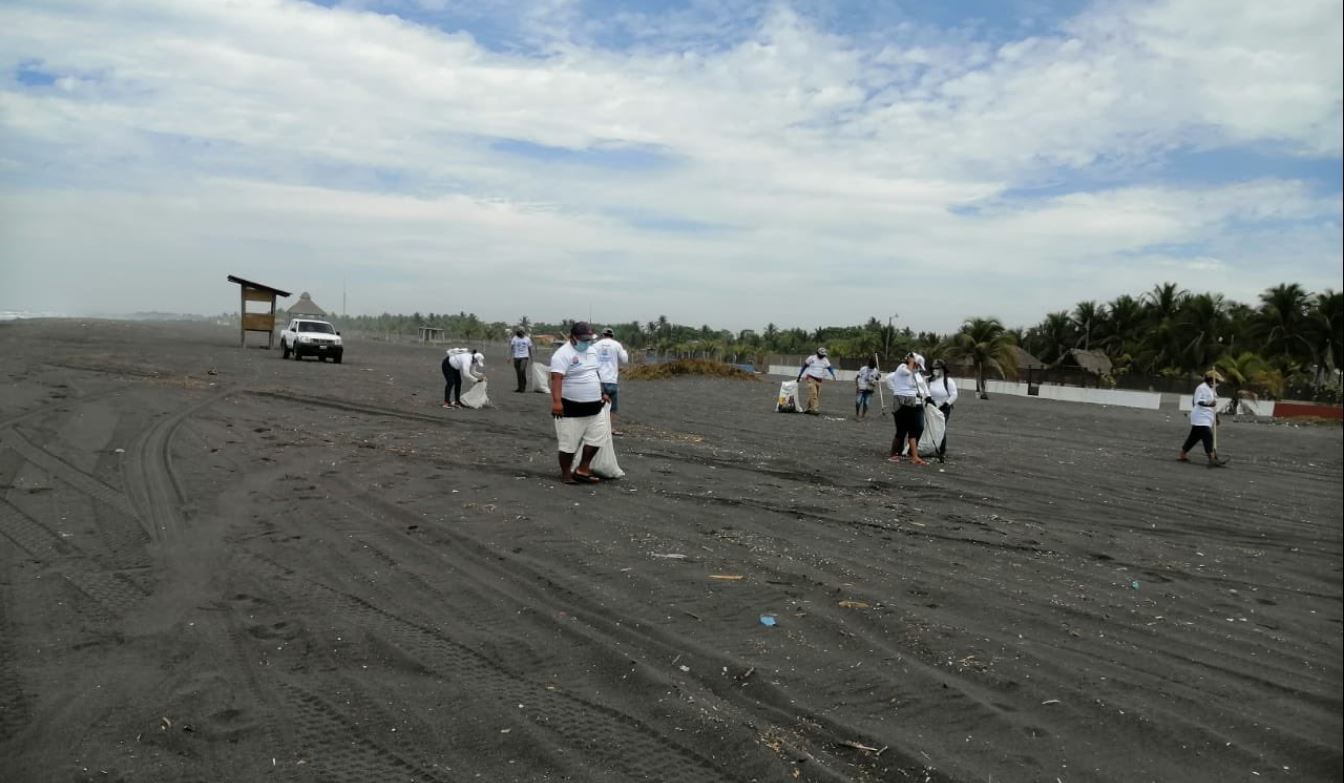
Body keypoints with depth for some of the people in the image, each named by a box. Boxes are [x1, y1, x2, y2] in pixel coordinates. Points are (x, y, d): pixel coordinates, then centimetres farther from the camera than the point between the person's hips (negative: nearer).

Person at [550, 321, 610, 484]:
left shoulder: (591, 351, 11)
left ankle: (582, 470, 17)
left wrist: (601, 393, 25)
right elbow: (556, 378, -26)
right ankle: (566, 474, 16)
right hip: (572, 408, -8)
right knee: (569, 443, 1)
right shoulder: (563, 354, -16)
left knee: (596, 437, 7)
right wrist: (556, 401, -36)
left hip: (593, 407, 8)